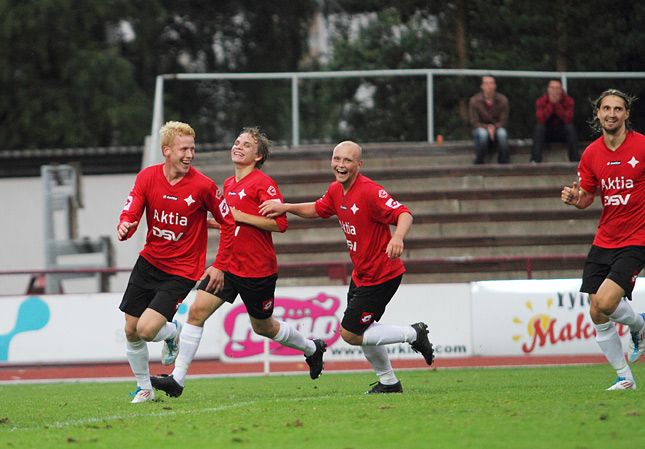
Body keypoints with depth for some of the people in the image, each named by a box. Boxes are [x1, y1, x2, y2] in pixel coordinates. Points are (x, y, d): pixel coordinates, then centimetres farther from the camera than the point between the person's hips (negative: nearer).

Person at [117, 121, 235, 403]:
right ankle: (144, 388, 26)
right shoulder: (147, 178, -7)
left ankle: (173, 332, 19)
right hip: (149, 261, 4)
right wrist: (124, 228, -32)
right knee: (131, 331, 5)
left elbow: (227, 223, -3)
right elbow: (129, 216, -8)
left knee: (147, 329, -17)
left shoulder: (203, 186, -15)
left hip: (181, 271, -4)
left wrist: (220, 266, -6)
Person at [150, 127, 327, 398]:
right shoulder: (229, 185, 12)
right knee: (197, 311, -10)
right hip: (229, 265, 7)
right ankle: (178, 378, -11)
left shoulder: (262, 183, -13)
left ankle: (312, 348, 39)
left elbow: (280, 223, -20)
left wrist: (240, 216, -21)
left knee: (263, 327, 11)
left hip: (258, 271, -6)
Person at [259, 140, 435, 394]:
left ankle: (412, 334, 4)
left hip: (381, 276, -9)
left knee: (350, 334, -7)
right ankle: (388, 382, 33)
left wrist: (398, 237, -51)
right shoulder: (336, 190, 3)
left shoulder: (369, 192, -23)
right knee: (361, 331, 17)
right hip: (361, 275, 9)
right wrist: (285, 207, 7)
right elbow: (317, 210, 21)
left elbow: (404, 214, -31)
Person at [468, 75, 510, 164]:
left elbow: (503, 121, -5)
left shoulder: (503, 100, -6)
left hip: (497, 128, 1)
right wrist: (487, 127, -25)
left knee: (502, 133, -35)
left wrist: (494, 127, -25)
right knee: (482, 133, -38)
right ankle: (479, 163, -24)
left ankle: (503, 163, -23)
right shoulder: (474, 101, -9)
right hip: (482, 128, -1)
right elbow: (474, 122, -8)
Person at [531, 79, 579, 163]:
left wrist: (557, 104, -32)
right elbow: (541, 119, -27)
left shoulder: (568, 101, -10)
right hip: (547, 134, 0)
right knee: (539, 127, -30)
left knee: (570, 127, -30)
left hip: (562, 133, 0)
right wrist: (551, 103, -31)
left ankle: (575, 159, -33)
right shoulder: (541, 101, -10)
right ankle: (535, 159, -37)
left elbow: (567, 120, -26)